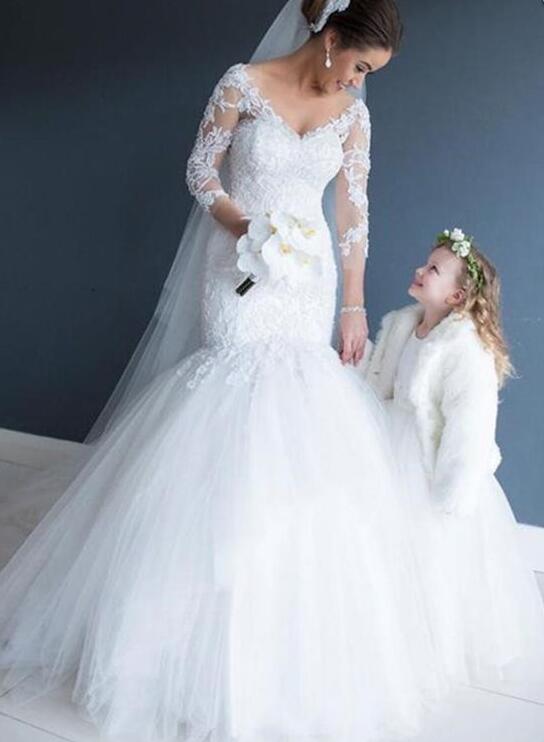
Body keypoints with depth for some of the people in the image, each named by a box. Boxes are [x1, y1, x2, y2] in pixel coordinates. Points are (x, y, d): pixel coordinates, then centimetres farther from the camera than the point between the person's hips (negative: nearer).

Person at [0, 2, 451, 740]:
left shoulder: (354, 112, 5)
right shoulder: (243, 84, -5)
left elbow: (354, 211, 6)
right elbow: (201, 172, -1)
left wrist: (354, 306, 3)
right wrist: (239, 223, -20)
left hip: (309, 275, 4)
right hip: (242, 269, -3)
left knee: (301, 408, 3)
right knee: (238, 396, -6)